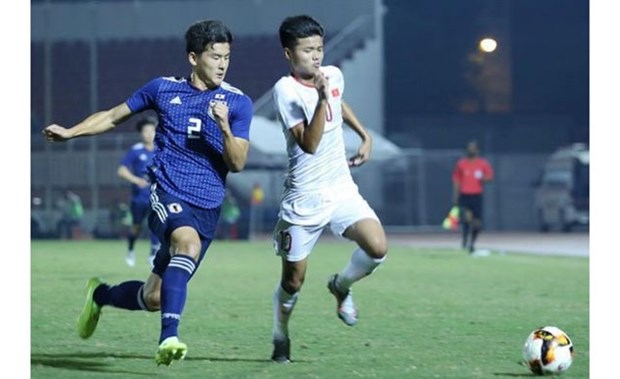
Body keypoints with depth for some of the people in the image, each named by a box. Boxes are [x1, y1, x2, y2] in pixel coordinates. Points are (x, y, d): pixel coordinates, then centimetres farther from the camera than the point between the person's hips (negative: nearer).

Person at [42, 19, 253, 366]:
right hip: (168, 194, -2)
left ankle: (100, 295, 37)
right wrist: (70, 132, 9)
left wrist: (224, 127, -19)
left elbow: (237, 163, -3)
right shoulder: (164, 89, 5)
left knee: (153, 298, 4)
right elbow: (114, 116, 18)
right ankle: (169, 336, -43)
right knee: (189, 242, -37)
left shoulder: (238, 103, 3)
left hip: (208, 209, 2)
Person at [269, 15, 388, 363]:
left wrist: (366, 136, 20)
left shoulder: (334, 75, 2)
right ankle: (281, 339, 32)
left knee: (378, 248, -18)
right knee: (293, 282, 5)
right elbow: (309, 144, -26)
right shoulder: (287, 89, -17)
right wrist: (321, 99, -34)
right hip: (303, 199, -4)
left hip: (341, 189, 4)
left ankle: (341, 286, 13)